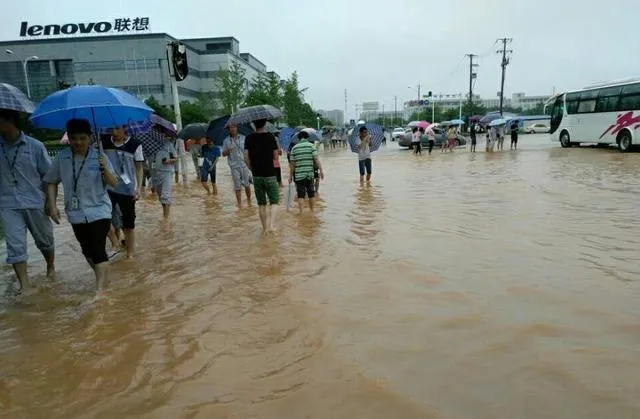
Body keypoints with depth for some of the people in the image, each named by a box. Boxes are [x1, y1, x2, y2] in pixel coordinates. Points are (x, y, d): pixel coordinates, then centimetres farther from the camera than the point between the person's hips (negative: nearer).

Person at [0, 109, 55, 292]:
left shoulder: (35, 146, -6)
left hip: (35, 203, -1)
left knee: (45, 241, 15)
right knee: (15, 246, -4)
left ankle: (51, 267, 39)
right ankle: (24, 284, 3)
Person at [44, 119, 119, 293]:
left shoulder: (99, 157, -8)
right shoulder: (62, 157, -2)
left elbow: (114, 184, -10)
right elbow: (51, 182, 9)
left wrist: (105, 169, -28)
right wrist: (52, 205, 0)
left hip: (99, 211, -4)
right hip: (76, 213, 4)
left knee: (98, 249, -13)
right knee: (87, 250, 17)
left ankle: (100, 289, -13)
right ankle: (101, 276, 38)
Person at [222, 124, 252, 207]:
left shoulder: (243, 138, 5)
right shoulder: (226, 141, 5)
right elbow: (223, 154, 7)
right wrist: (228, 151, -14)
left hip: (244, 164, 0)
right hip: (234, 166, 0)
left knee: (247, 184, 1)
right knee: (237, 186, 0)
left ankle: (249, 200, 18)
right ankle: (239, 203, 8)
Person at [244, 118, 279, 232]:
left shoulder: (249, 138, 0)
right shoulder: (270, 137, -6)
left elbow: (246, 157, -3)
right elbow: (275, 156, -3)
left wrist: (252, 168, 12)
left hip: (257, 175, 3)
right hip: (269, 175, -3)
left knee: (261, 203, 13)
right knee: (274, 202, 5)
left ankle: (265, 227, 18)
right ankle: (272, 225, -13)